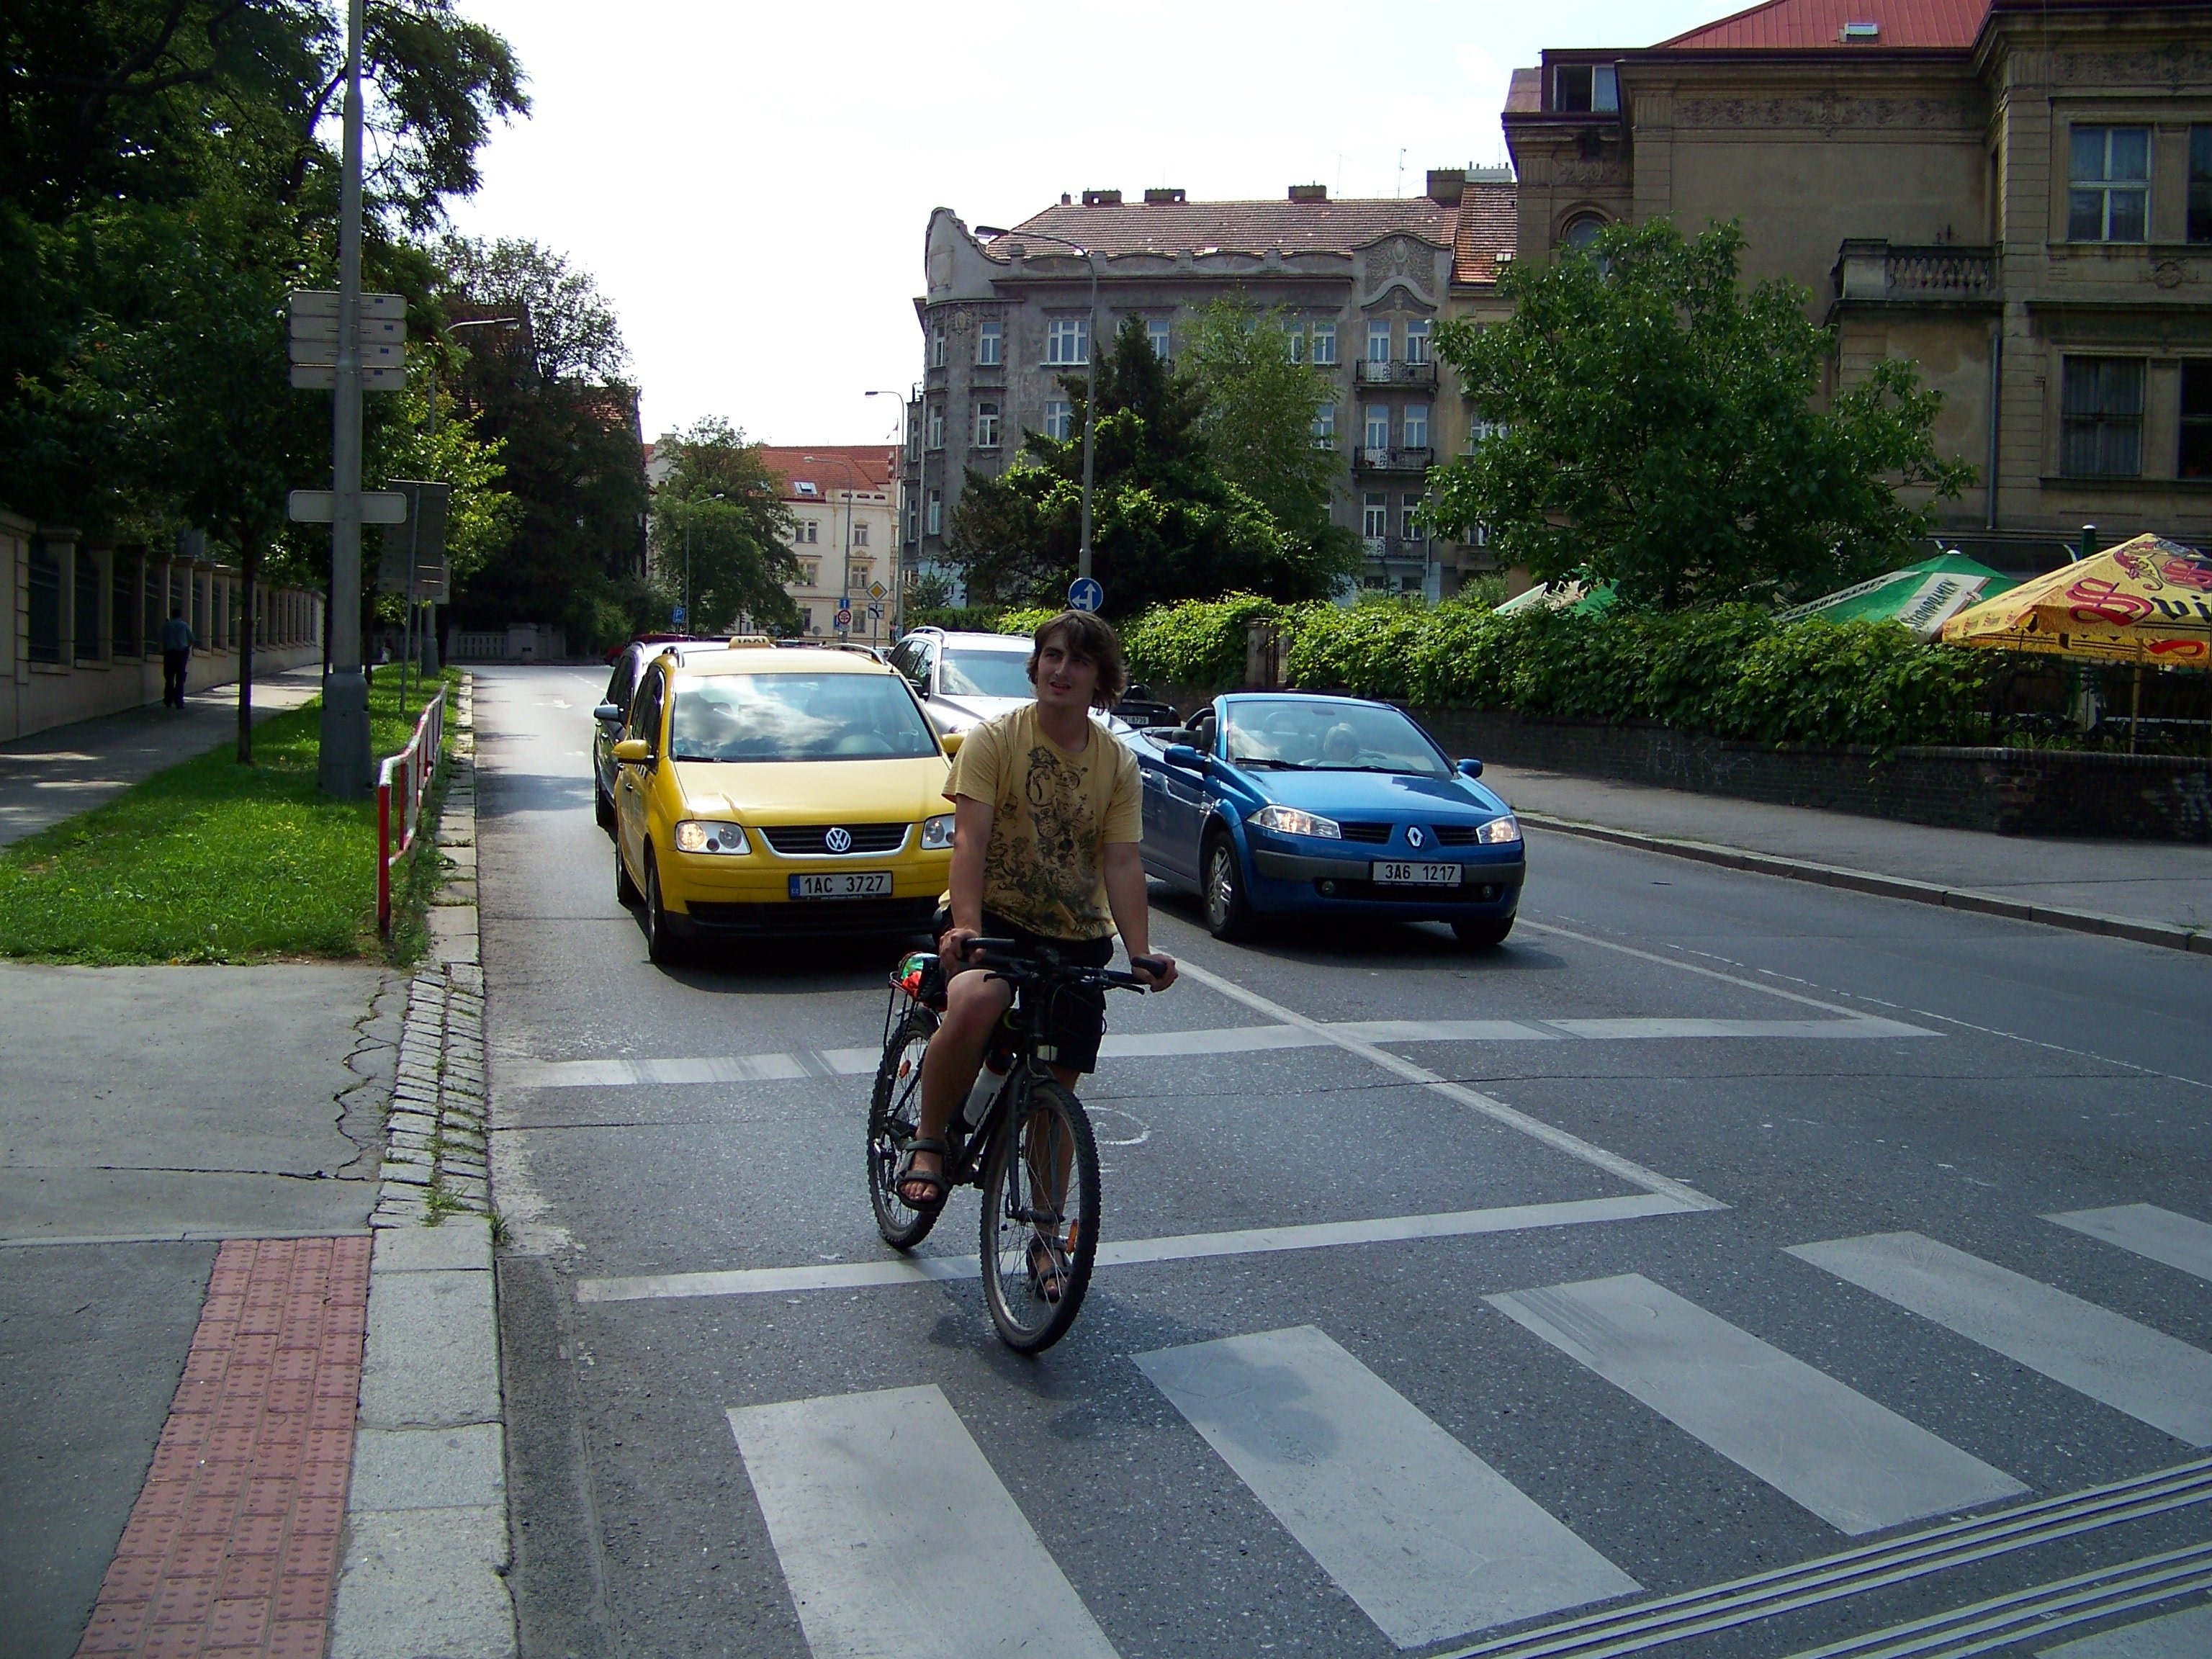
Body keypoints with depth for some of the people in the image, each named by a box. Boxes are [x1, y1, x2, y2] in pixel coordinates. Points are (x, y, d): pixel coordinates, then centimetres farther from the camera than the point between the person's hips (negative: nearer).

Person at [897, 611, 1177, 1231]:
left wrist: (1140, 952, -21)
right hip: (995, 917, -3)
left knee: (1057, 1087, 5)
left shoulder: (1118, 763, 1)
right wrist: (966, 925, -32)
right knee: (973, 1004, -35)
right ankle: (928, 1144, -12)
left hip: (1077, 938, 3)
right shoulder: (994, 739, -7)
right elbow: (970, 839, -17)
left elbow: (1121, 863, -6)